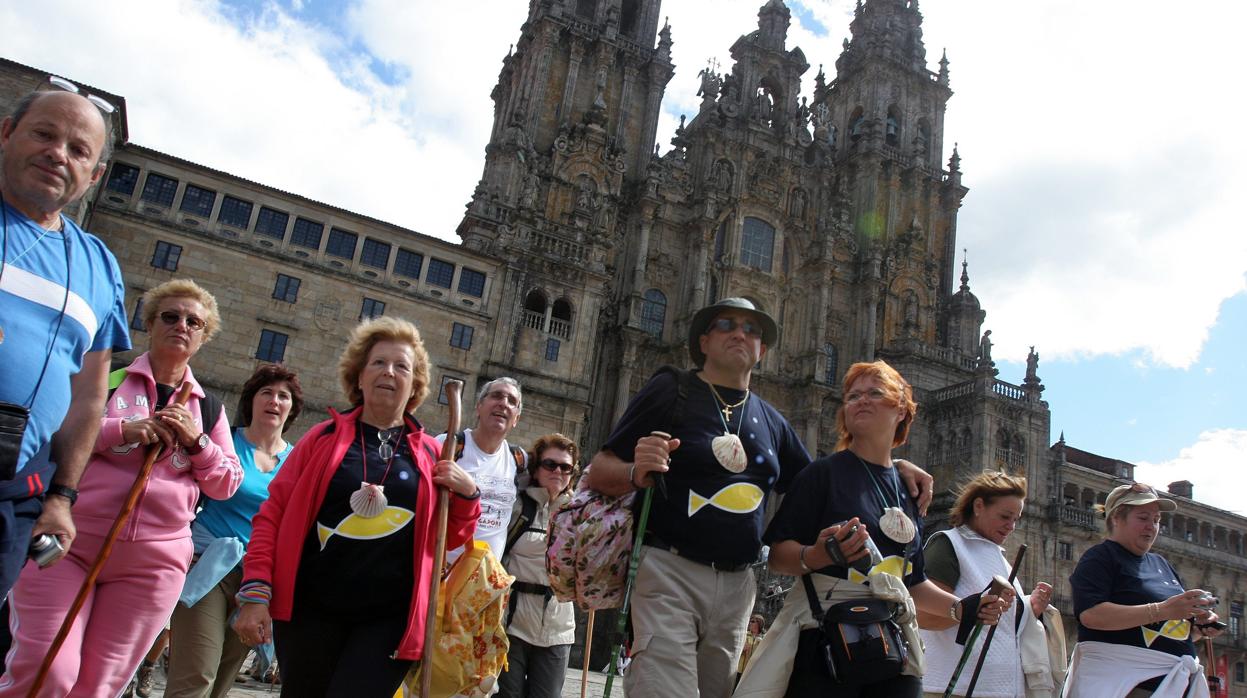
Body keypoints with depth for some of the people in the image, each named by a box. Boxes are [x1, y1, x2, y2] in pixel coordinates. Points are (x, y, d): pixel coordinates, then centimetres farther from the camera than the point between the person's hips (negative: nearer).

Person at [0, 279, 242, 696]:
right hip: (69, 542, -2)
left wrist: (197, 440, -7)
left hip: (153, 561, 2)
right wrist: (120, 430, -15)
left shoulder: (208, 408, 12)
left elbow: (227, 485, 10)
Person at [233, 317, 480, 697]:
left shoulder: (429, 455, 6)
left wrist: (467, 495, -5)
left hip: (389, 619, 0)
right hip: (311, 607, 1)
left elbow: (448, 540, 13)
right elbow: (272, 516, 2)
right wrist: (256, 592, -7)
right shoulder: (325, 437, 4)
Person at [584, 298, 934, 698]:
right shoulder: (672, 390, -1)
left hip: (737, 586, 6)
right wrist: (636, 474, -26)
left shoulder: (772, 421, 14)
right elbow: (597, 474, -4)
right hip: (668, 572, -5)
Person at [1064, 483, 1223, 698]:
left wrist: (1200, 627, 2)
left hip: (1176, 680, 7)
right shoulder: (1100, 557, -5)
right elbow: (1090, 615, -22)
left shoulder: (1161, 564, 19)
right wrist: (1161, 610, -25)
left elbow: (1175, 631, 24)